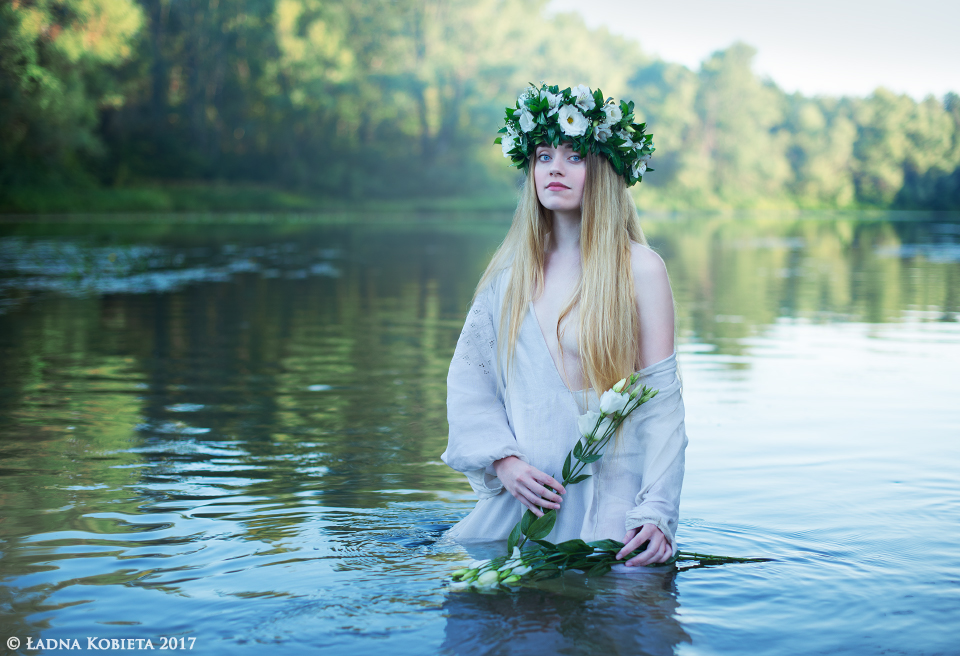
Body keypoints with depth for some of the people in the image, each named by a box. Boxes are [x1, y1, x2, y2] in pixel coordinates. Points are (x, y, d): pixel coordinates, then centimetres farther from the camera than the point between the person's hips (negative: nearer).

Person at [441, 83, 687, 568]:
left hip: (610, 496, -3)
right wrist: (502, 459, -7)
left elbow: (661, 400, -7)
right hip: (521, 491, 4)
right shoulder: (511, 268, 7)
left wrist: (657, 513, -16)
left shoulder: (639, 269, -5)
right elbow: (467, 373, 9)